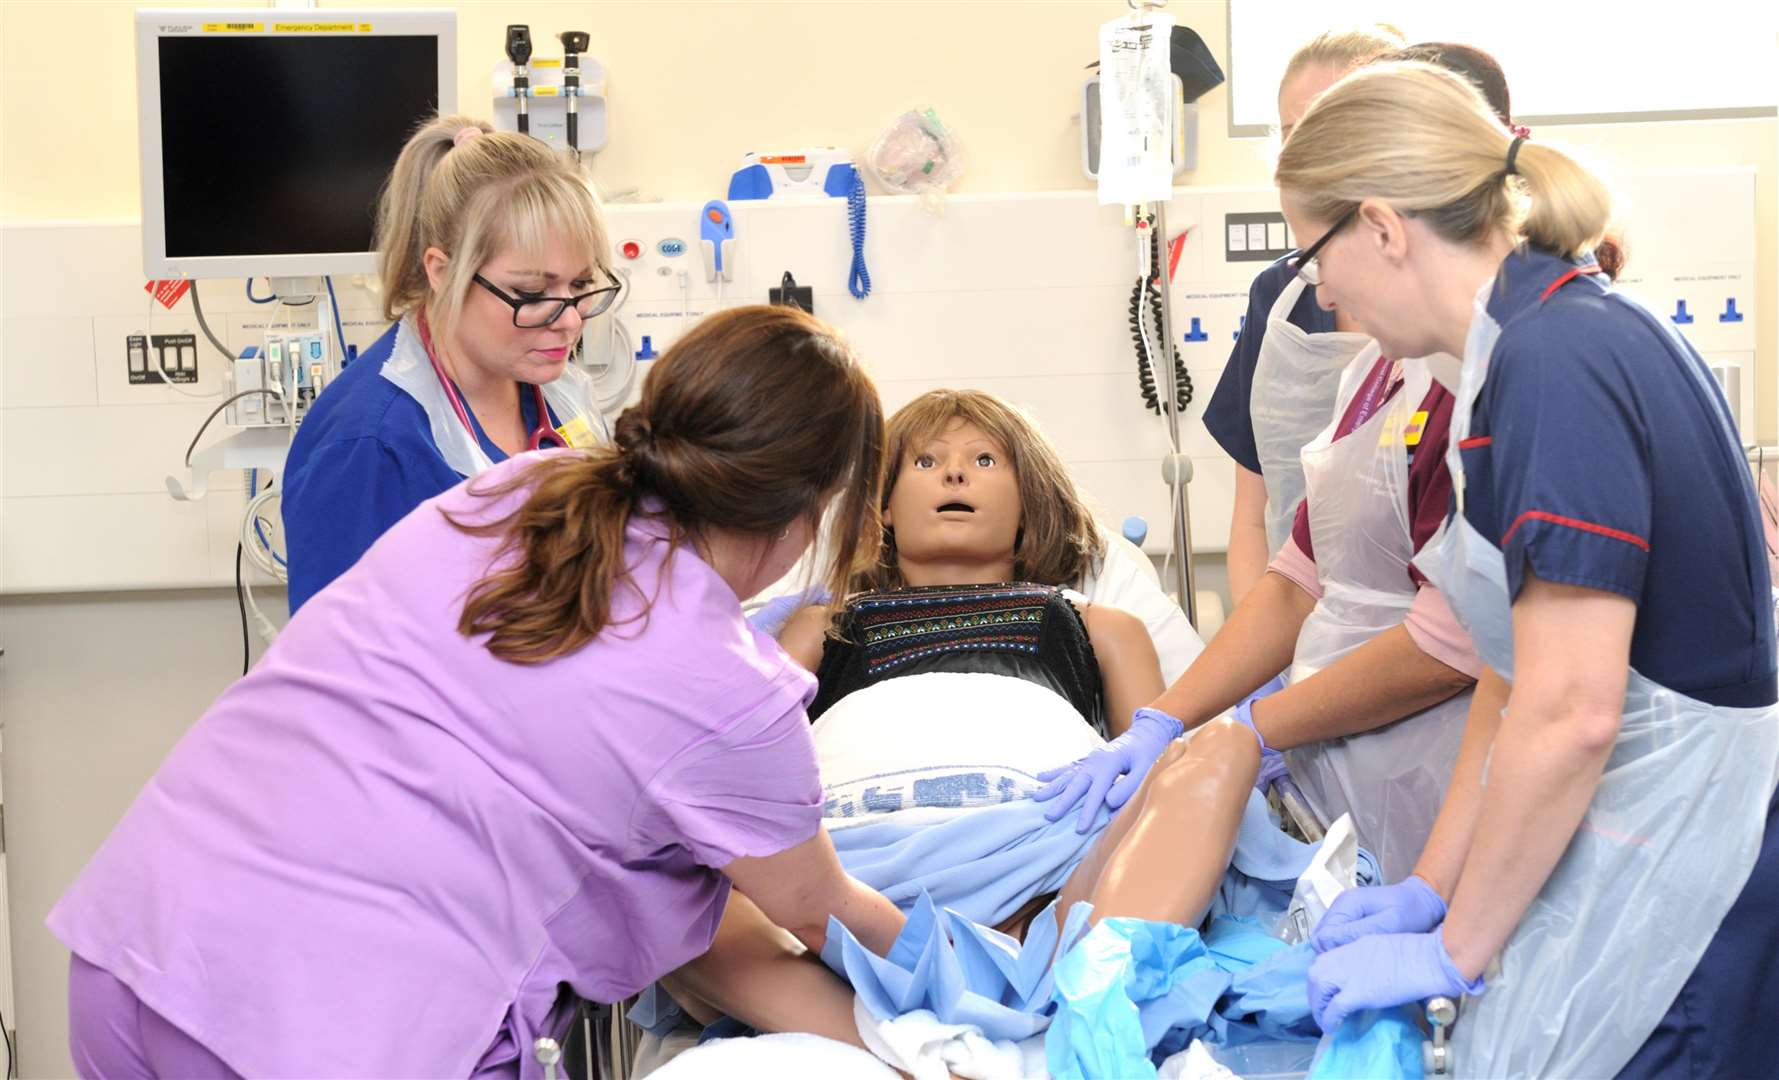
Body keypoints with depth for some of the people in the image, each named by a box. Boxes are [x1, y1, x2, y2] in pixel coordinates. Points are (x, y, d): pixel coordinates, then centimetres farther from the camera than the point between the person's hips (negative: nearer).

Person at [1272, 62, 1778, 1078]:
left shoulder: (1557, 364, -20)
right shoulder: (1582, 332, 10)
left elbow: (1568, 715, -24)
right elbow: (1519, 675, 13)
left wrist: (1454, 949, -13)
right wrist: (1430, 888, 11)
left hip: (1678, 885, -9)